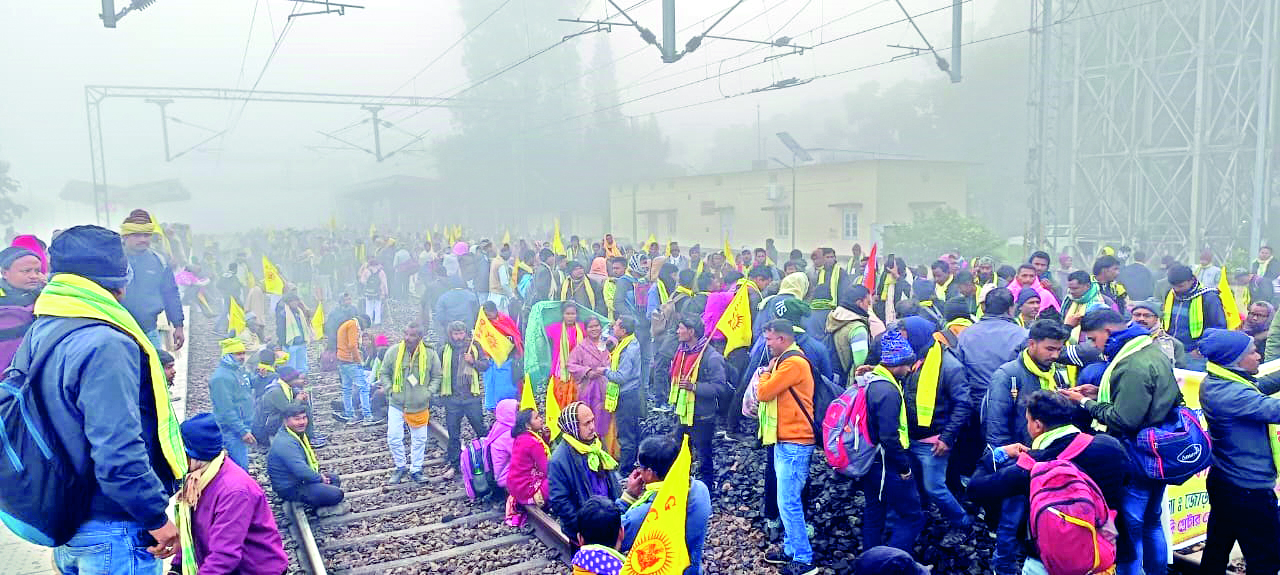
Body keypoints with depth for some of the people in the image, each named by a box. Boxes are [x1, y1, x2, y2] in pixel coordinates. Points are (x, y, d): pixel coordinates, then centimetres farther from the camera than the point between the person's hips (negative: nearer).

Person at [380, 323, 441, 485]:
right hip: (396, 404, 0)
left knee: (420, 439, 9)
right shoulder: (393, 351, -6)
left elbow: (437, 376, 6)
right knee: (394, 438, 1)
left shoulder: (430, 354, -6)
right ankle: (400, 467, 23)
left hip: (419, 406, 0)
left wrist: (428, 392, -5)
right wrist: (390, 390, -6)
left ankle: (416, 470, 26)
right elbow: (384, 374, 5)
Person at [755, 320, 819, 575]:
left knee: (788, 502, -7)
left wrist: (766, 372, -2)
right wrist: (768, 373, -3)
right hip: (785, 441, 11)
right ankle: (791, 550, 25)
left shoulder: (793, 362, -18)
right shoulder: (785, 361, 16)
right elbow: (769, 393, 14)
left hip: (793, 443, -11)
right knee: (788, 500, 16)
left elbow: (763, 393, -19)